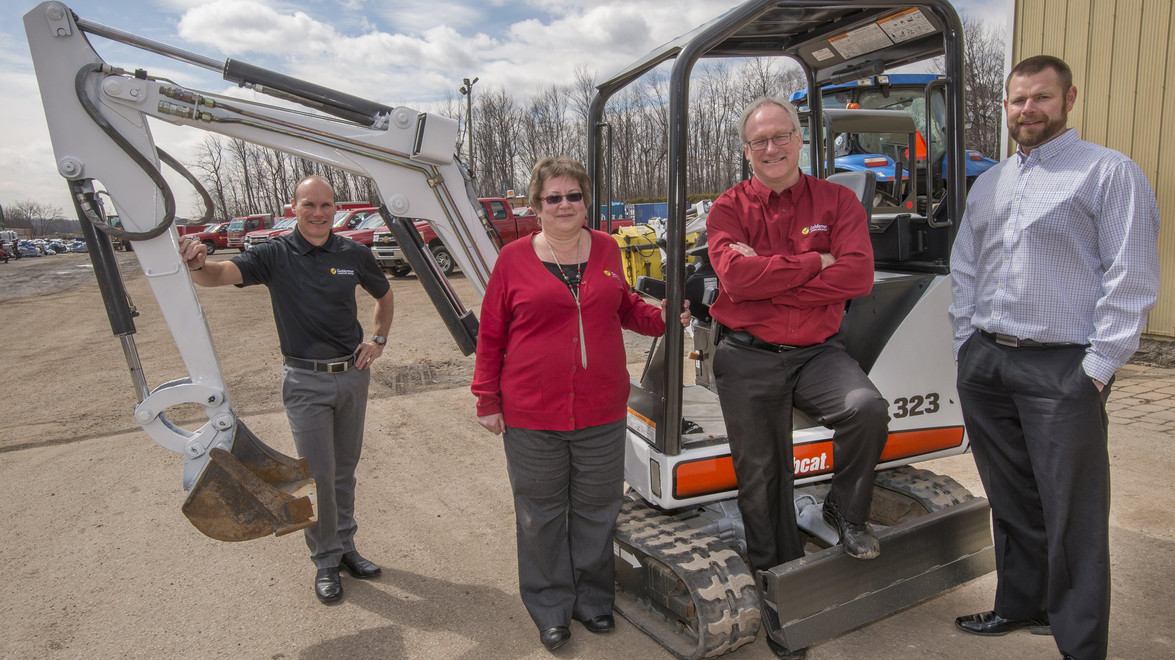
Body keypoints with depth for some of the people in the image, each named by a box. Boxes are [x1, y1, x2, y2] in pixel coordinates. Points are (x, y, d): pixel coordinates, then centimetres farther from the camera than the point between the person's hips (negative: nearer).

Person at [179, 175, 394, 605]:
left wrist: (379, 339, 5)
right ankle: (325, 561, 19)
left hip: (353, 374, 3)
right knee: (318, 474, 1)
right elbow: (223, 274, -25)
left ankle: (346, 547, 32)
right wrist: (197, 265, -47)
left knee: (345, 469, 16)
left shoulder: (354, 255, 0)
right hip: (305, 381, -3)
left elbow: (384, 296, 17)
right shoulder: (275, 255, -9)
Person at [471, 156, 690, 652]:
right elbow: (491, 335, 0)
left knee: (596, 511, 16)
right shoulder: (515, 258, -4)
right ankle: (551, 610, 33)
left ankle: (592, 600, 38)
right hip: (532, 416, -2)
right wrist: (487, 400, 0)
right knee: (542, 516, 12)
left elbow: (624, 308, 19)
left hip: (601, 412, 3)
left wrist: (662, 318, 1)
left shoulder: (607, 249, 5)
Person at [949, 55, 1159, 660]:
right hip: (985, 365, 6)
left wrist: (1098, 368, -13)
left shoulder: (1109, 173, -3)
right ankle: (1022, 604, 34)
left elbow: (1131, 278, -9)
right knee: (1010, 500, 17)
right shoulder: (988, 185, 16)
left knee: (1072, 517, 0)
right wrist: (966, 348, 11)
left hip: (1062, 371, -6)